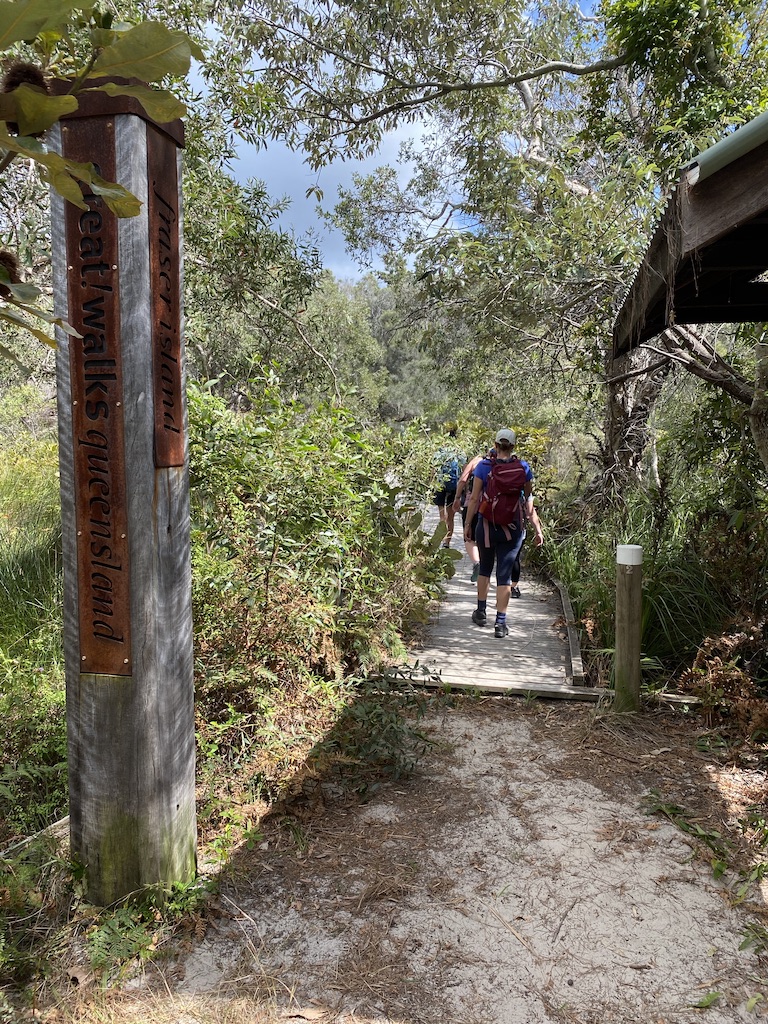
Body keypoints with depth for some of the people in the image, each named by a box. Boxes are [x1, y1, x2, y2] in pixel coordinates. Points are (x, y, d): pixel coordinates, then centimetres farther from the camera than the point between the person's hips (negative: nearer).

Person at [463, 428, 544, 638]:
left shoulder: (483, 466, -5)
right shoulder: (523, 468, -1)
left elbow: (474, 498, -5)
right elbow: (529, 501, 2)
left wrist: (467, 524, 4)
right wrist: (538, 529, 8)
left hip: (486, 525, 0)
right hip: (513, 529, 0)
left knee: (485, 568, 20)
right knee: (504, 574, 4)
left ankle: (481, 611, 31)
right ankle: (501, 622, 4)